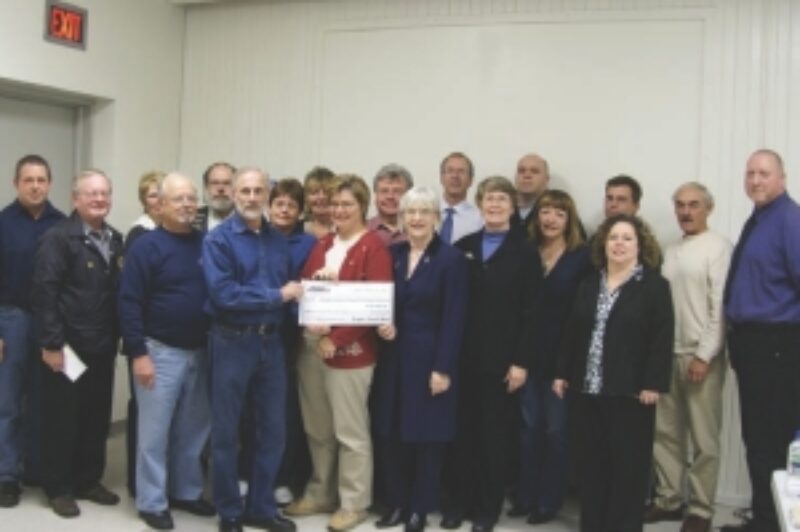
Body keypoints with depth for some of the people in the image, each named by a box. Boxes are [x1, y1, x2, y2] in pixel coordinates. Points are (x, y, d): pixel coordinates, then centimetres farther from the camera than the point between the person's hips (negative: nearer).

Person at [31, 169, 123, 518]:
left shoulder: (115, 240, 11)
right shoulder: (58, 238, -10)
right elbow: (44, 292, -15)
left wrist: (117, 337, 10)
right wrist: (51, 343, -18)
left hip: (102, 347, 7)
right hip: (68, 346, -6)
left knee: (97, 418, 14)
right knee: (62, 419, 5)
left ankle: (88, 481, 28)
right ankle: (58, 488, 17)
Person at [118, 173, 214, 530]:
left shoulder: (206, 243, 5)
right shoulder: (147, 246, -9)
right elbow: (129, 303, -11)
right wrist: (138, 353, -15)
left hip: (200, 351, 5)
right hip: (160, 351, -5)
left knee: (194, 428, 14)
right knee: (155, 431, 3)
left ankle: (187, 491, 29)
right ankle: (152, 503, 14)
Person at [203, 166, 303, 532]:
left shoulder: (279, 240, 9)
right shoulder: (218, 239, -8)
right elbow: (223, 293, -20)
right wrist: (277, 296, -16)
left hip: (271, 341, 5)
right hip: (232, 341, -5)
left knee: (273, 430, 11)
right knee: (226, 431, 6)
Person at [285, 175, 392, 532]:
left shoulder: (374, 247, -7)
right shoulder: (321, 245, 15)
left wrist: (336, 339, -18)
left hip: (349, 349, -6)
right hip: (311, 346, 7)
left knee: (350, 431, 2)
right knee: (317, 429, 14)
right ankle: (320, 494, 27)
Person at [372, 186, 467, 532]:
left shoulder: (451, 259, -7)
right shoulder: (393, 254, 8)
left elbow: (454, 320, -11)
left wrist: (443, 368, -15)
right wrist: (382, 325, -8)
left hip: (429, 359, -5)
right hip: (394, 357, 5)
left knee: (427, 435, 4)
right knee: (392, 434, 8)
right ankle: (397, 504, 22)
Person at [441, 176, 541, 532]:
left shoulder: (525, 252, 1)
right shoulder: (463, 248, 9)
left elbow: (530, 311, -4)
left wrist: (521, 361, -10)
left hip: (501, 357, -2)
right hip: (463, 355, 2)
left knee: (494, 434, 6)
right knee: (461, 431, 6)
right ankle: (458, 501, 18)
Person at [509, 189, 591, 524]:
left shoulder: (583, 258, -5)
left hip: (562, 357, -3)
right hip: (529, 355, 3)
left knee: (556, 429, 6)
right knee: (529, 427, 10)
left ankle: (548, 501, 16)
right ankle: (525, 496, 21)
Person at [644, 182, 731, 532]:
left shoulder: (718, 247, -6)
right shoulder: (671, 252, 15)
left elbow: (720, 307, -12)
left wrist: (704, 356, -16)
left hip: (700, 356, -6)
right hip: (667, 353, 7)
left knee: (703, 438, 1)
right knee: (665, 432, 10)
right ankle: (668, 499, 21)